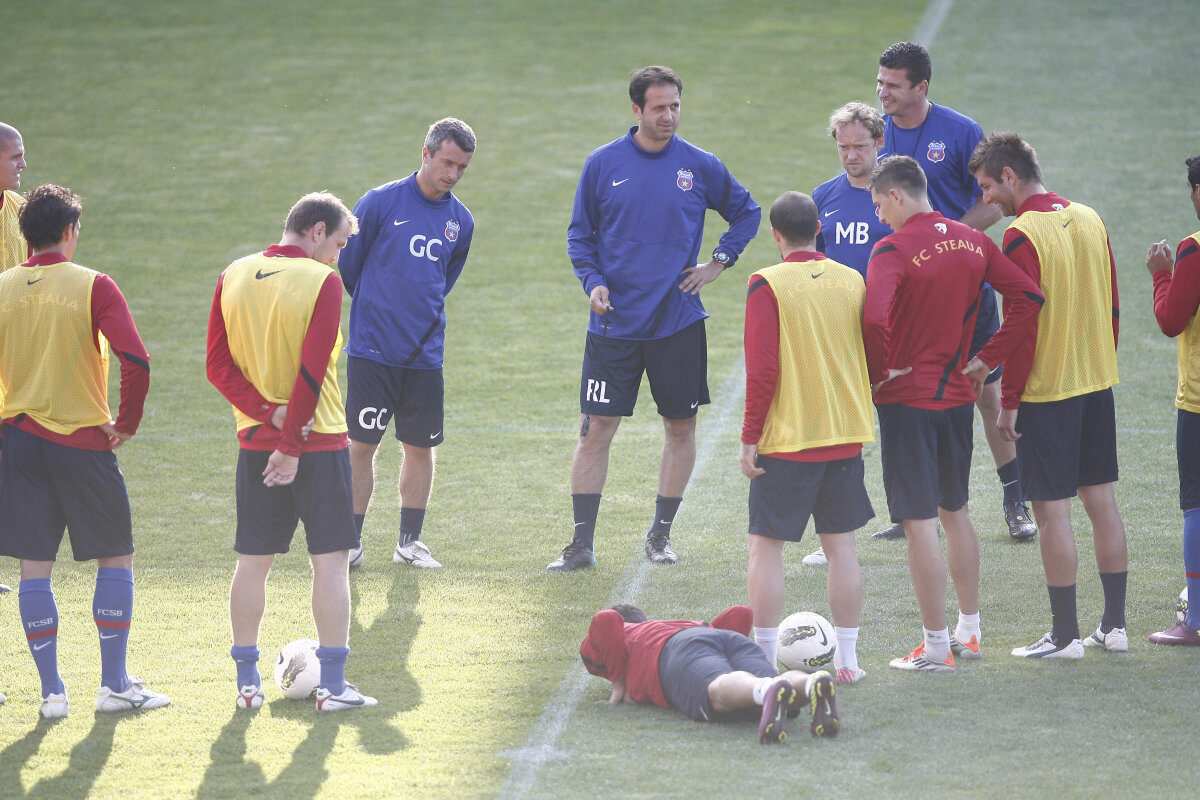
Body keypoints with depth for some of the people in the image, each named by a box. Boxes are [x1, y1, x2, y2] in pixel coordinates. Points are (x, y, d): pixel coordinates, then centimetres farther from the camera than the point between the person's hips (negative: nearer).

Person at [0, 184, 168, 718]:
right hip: (83, 441, -3)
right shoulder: (92, 286, -8)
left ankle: (51, 690, 4)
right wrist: (127, 422, -4)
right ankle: (114, 684, 6)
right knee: (116, 558, 9)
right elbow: (135, 359, -17)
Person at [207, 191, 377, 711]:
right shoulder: (322, 281, -12)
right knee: (331, 560, 2)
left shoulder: (233, 278, 4)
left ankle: (247, 682, 13)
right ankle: (333, 685, 0)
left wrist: (269, 412, -8)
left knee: (253, 561, 11)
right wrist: (293, 444, -13)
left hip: (254, 442, 5)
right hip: (319, 441, -5)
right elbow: (312, 371, -16)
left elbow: (219, 366, 0)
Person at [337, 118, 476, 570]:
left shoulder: (460, 222, 7)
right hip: (371, 350, -4)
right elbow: (346, 266, 3)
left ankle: (410, 541, 17)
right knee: (361, 444, -2)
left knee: (420, 446, 6)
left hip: (425, 357, 4)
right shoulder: (381, 203, -6)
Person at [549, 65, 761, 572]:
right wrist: (592, 280, -8)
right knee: (596, 429, -4)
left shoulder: (700, 166, 1)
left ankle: (661, 535, 21)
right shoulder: (604, 164, 0)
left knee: (681, 427, 6)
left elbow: (746, 212, 15)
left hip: (678, 320, 1)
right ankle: (581, 544, 2)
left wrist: (719, 263, 5)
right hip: (615, 321, -1)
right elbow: (580, 234, 8)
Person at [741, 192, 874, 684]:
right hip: (846, 436, 5)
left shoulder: (768, 285, -11)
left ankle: (764, 660, 2)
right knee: (841, 544, 10)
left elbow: (763, 370, -14)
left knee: (766, 546, 4)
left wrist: (750, 437, -8)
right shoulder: (852, 281, 3)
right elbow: (871, 355, 10)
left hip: (786, 439, -4)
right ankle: (846, 659, 11)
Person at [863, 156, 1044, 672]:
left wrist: (878, 372, -13)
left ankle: (936, 647, 1)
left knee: (920, 521, -2)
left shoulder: (893, 249, -16)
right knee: (955, 511, 20)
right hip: (958, 396, 7)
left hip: (907, 398, -7)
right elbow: (1029, 297, 2)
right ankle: (969, 630, 28)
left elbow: (875, 319, -30)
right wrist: (986, 359, 6)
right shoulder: (972, 242, 4)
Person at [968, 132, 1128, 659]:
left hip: (1047, 392, -7)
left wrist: (1009, 401, -12)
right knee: (1100, 498, 12)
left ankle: (1065, 635, 1)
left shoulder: (1023, 235, -16)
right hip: (1098, 380, 7)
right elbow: (1111, 305, 13)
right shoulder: (1090, 220, 7)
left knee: (1052, 508, -1)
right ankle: (1114, 625, 17)